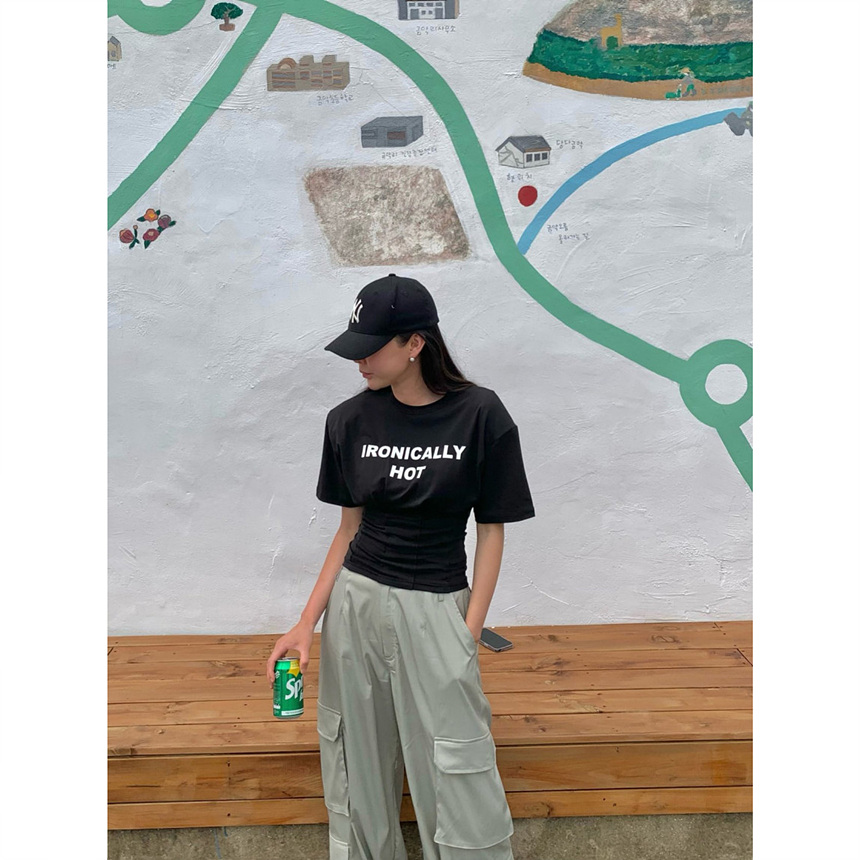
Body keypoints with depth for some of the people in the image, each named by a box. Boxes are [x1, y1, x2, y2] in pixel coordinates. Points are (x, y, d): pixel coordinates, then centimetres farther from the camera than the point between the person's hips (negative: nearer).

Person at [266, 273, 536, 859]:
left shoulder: (480, 414, -10)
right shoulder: (351, 420, 0)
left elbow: (492, 530, -4)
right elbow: (349, 527, 6)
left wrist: (470, 634, -9)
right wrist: (308, 623, 1)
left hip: (436, 608, -3)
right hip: (355, 602, 3)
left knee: (458, 775, 2)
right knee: (358, 767, 15)